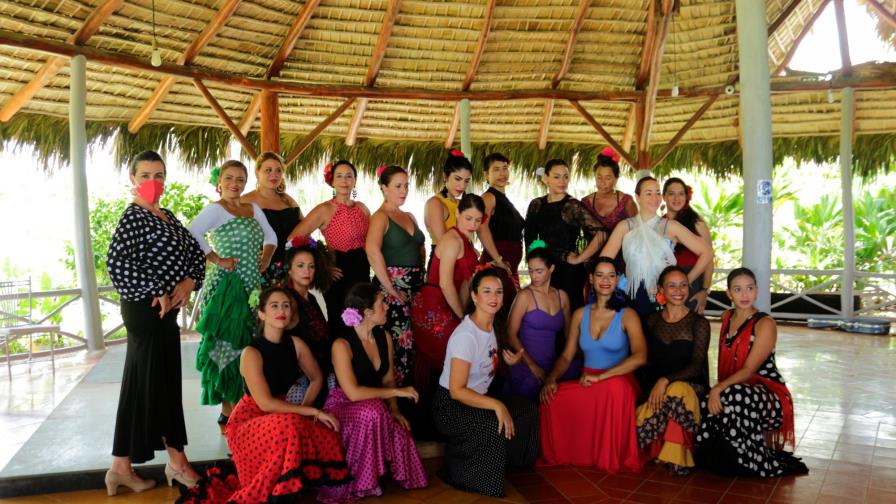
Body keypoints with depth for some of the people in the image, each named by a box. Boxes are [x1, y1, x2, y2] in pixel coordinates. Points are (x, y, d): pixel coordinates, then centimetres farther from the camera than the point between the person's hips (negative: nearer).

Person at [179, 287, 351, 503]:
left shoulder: (296, 344, -3)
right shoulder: (251, 353, -19)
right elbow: (266, 403, -24)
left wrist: (304, 409, -10)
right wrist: (313, 412, -23)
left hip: (278, 417, 6)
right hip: (247, 422, -6)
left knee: (328, 436, -18)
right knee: (289, 425, -36)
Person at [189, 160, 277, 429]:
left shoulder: (253, 208, 14)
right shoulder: (216, 209, -8)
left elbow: (270, 236, 23)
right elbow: (192, 234, -24)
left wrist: (266, 255, 5)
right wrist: (217, 259, -21)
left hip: (252, 286, 7)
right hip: (227, 286, -7)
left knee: (248, 344, 10)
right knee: (230, 346, -4)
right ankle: (228, 413, 6)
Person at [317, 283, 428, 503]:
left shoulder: (384, 337, 2)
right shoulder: (342, 344, -20)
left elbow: (388, 379, 7)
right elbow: (353, 393, -27)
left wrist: (393, 409, -10)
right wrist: (397, 392, -22)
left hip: (373, 407, 5)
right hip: (343, 407, -5)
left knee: (399, 430, -26)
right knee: (373, 412, -36)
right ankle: (357, 483, -17)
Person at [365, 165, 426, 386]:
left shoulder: (409, 216, 16)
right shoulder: (381, 217, -7)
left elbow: (420, 248, 22)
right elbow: (373, 251, -23)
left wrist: (421, 277, 7)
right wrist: (390, 288, -22)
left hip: (415, 287, 7)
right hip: (393, 288, -7)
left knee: (411, 343, 9)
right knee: (395, 343, -7)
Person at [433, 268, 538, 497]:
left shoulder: (490, 326, 4)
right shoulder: (466, 336, -25)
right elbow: (457, 391, -26)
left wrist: (510, 361, -1)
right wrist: (496, 405, -32)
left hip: (477, 397, 9)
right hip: (451, 405, -9)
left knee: (528, 409, -1)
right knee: (495, 427, -30)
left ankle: (511, 462, 17)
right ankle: (458, 473, -7)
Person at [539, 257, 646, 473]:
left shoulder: (627, 315, -1)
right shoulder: (580, 314, 11)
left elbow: (640, 357, -17)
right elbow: (566, 356, 10)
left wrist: (600, 376, -24)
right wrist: (551, 378, -12)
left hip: (618, 381, -3)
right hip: (586, 382, 3)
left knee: (615, 387, -40)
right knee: (552, 397, -29)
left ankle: (613, 457, -18)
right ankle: (559, 454, -4)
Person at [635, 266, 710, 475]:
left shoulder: (699, 323, 0)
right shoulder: (652, 321, 12)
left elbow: (696, 365, -10)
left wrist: (665, 381, -25)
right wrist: (648, 390, -2)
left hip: (690, 386, -2)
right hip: (654, 388, 2)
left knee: (677, 391, -39)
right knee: (641, 418, -32)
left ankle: (678, 457, -20)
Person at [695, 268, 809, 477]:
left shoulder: (765, 324, -9)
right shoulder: (727, 318, 10)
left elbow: (749, 370, -18)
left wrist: (719, 389, -29)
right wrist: (717, 390, 1)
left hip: (767, 392, -4)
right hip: (733, 387, 4)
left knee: (734, 396, -38)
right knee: (708, 404, -29)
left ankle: (765, 462, -17)